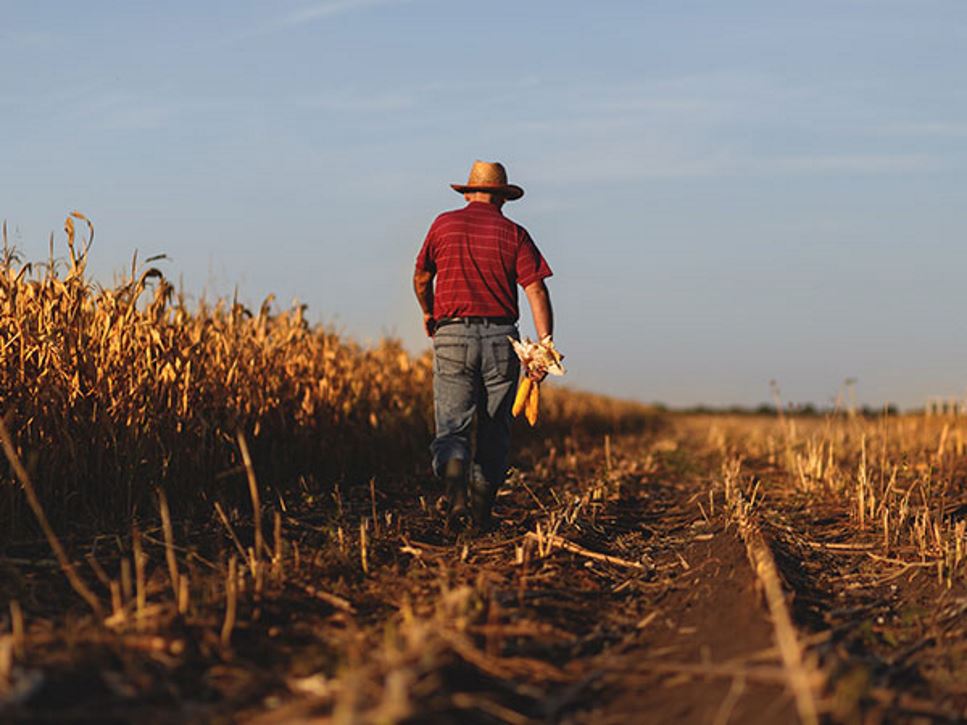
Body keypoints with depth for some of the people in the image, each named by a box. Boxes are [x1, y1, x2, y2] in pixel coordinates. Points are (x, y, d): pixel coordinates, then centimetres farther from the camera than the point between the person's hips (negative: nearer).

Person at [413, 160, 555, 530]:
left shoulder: (444, 224, 6)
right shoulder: (514, 234, 3)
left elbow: (421, 277, 18)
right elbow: (537, 291, -7)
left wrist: (428, 312, 37)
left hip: (453, 336, 0)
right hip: (500, 338, 0)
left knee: (452, 427, -3)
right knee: (494, 430, 12)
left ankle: (455, 489, -29)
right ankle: (483, 509, 13)